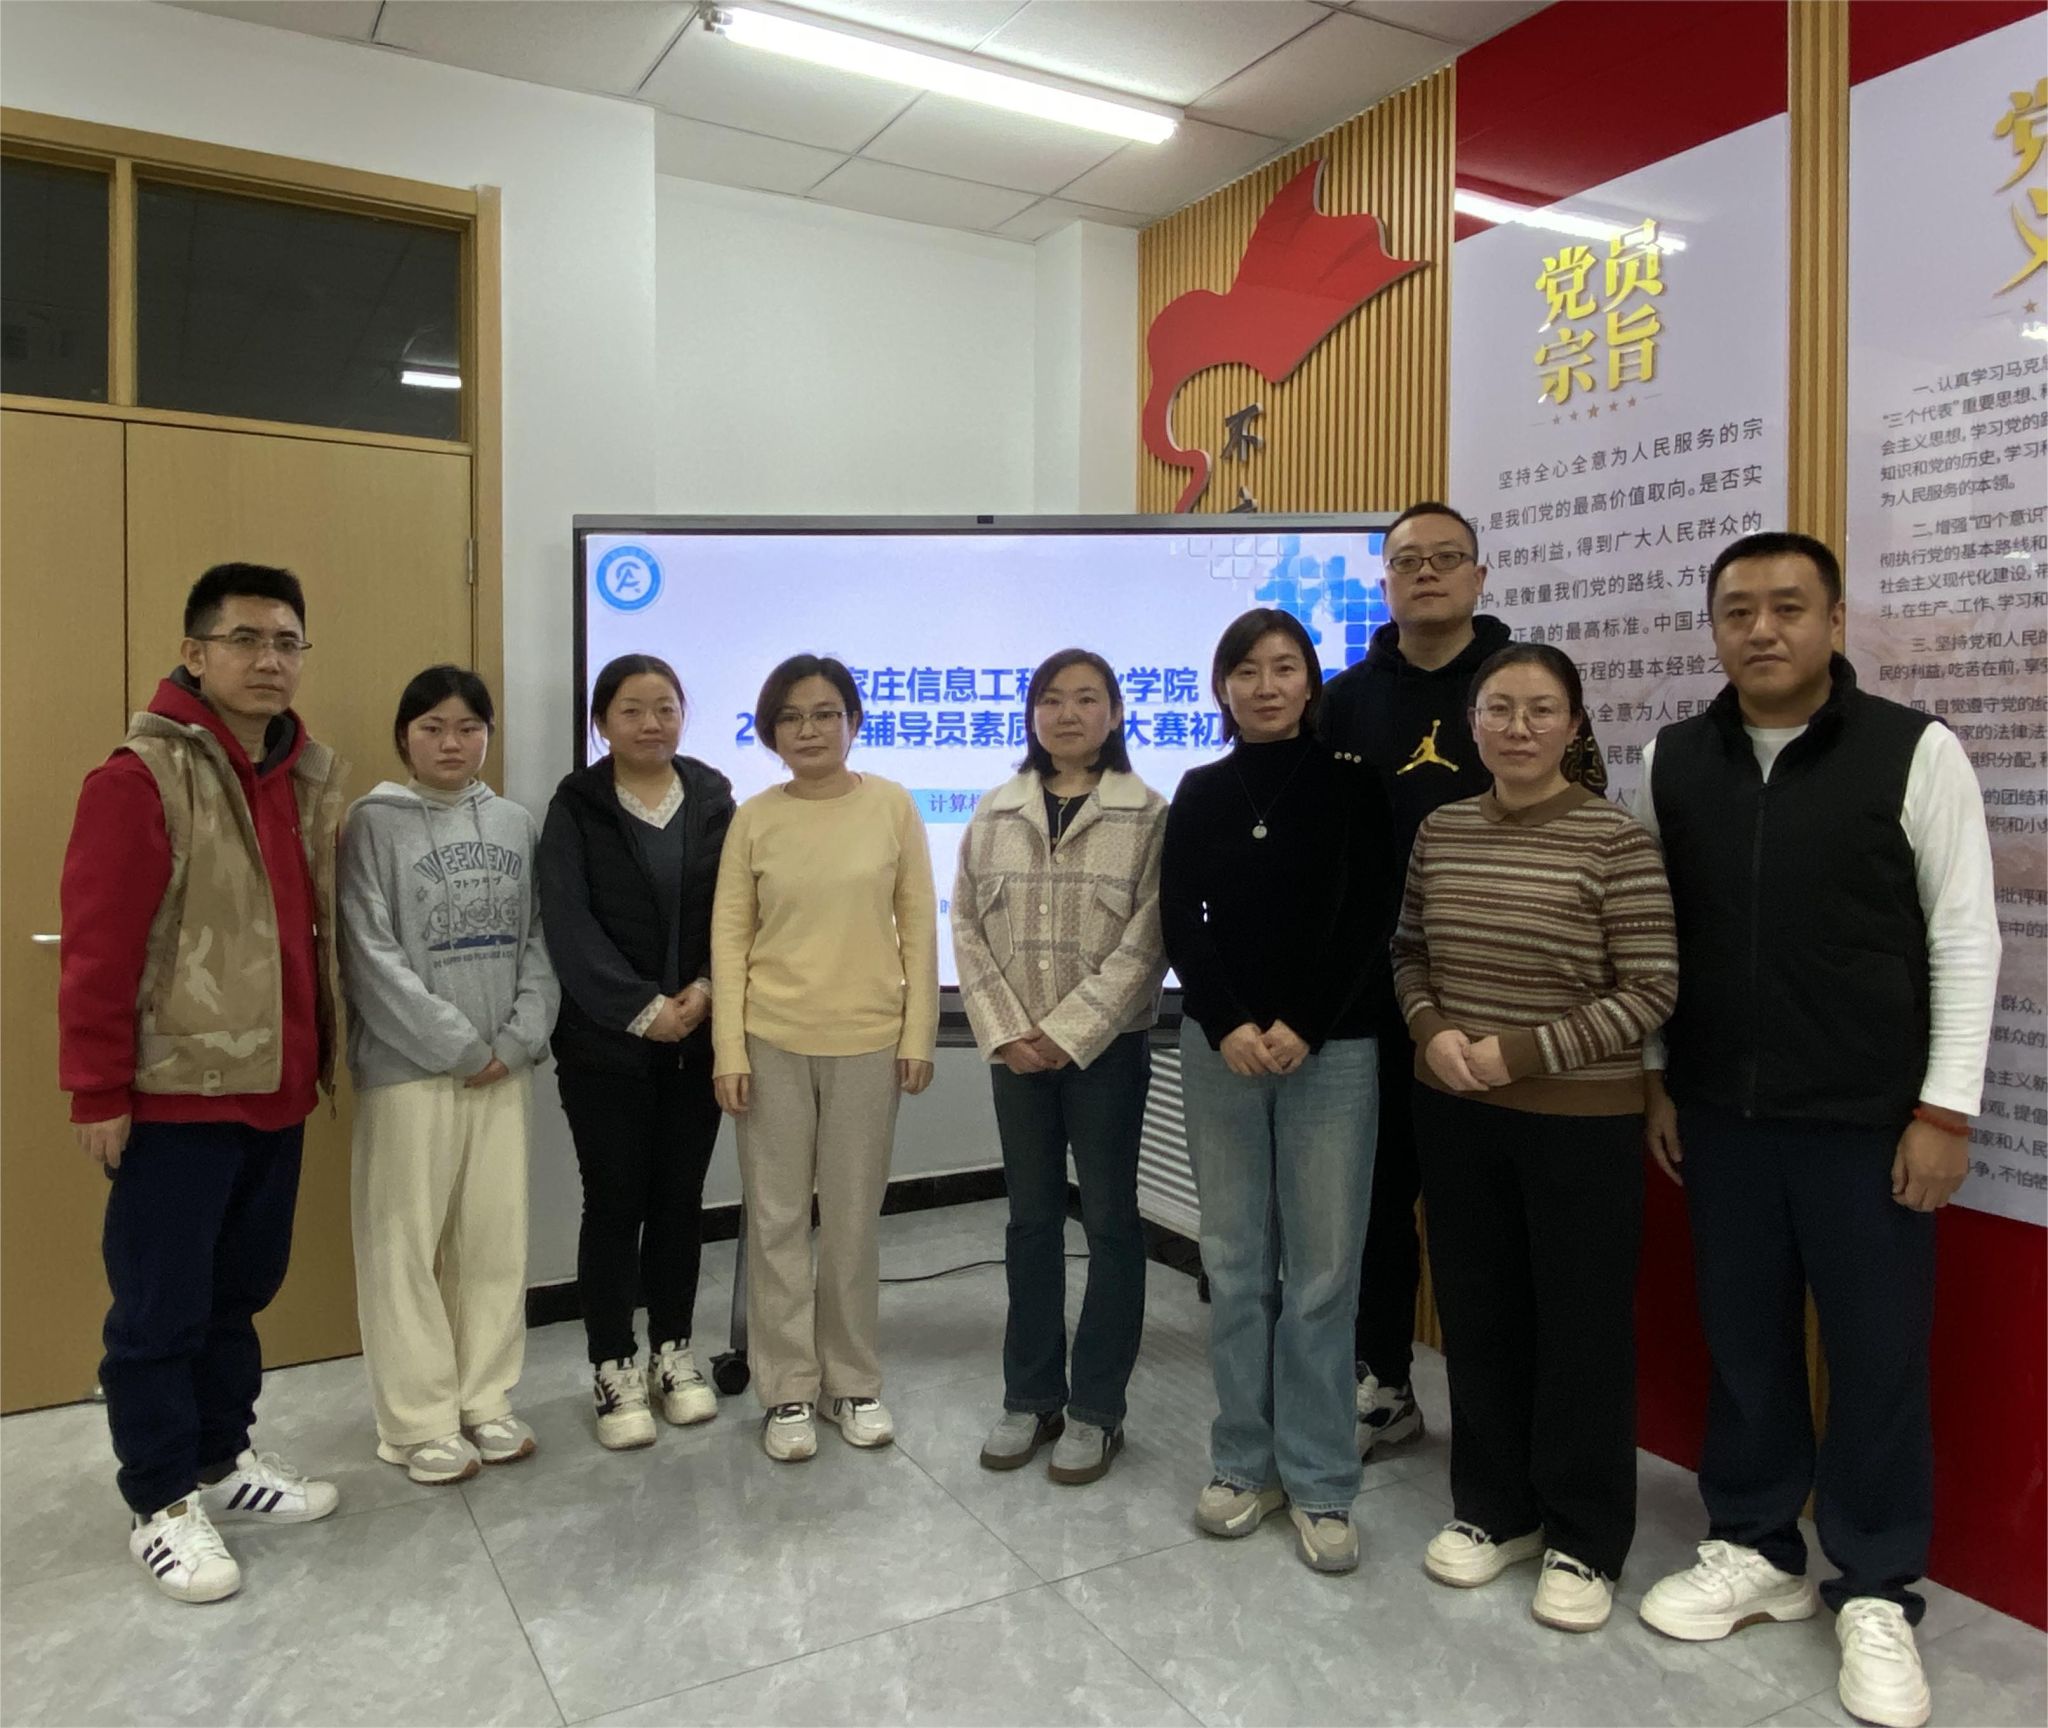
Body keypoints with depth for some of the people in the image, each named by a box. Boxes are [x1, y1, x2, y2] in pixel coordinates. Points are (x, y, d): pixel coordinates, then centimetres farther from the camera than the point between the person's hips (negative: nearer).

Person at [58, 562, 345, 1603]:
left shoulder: (313, 778, 9)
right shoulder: (142, 779, -13)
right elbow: (98, 949, -14)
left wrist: (323, 1053, 13)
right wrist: (98, 1090, -14)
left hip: (275, 1091, 7)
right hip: (175, 1096, -6)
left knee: (242, 1291, 18)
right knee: (160, 1310, 7)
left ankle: (220, 1460, 35)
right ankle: (160, 1504, 22)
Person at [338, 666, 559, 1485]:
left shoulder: (517, 825, 9)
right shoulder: (375, 823, -3)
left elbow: (540, 940, 6)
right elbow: (371, 956, -10)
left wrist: (518, 1039, -7)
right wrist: (459, 1047, -12)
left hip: (504, 1068, 4)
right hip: (409, 1068, -4)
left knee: (496, 1238, 9)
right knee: (406, 1243, 2)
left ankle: (486, 1401, 22)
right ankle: (420, 1421, 14)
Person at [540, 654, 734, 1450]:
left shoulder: (714, 800, 6)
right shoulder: (575, 808, -1)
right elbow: (568, 924, -9)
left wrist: (706, 991, -11)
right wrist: (640, 1009, -16)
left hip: (698, 1035, 3)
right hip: (606, 1040, -2)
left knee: (680, 1197, 10)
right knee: (615, 1202, 3)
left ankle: (673, 1352, 25)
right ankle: (614, 1367, 17)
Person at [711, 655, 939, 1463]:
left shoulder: (892, 806, -1)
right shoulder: (754, 819, -1)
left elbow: (919, 925, 1)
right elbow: (729, 936, 0)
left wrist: (918, 1035, -2)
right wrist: (730, 1050, -5)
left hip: (866, 1041, 0)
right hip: (772, 1041, 1)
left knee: (852, 1219, 10)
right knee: (777, 1218, 8)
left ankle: (853, 1382, 27)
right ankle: (787, 1391, 23)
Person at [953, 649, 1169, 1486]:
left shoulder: (1149, 814, -5)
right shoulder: (994, 813, 5)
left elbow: (1147, 940, -11)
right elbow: (968, 927, 3)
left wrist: (1068, 1031, -16)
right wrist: (1004, 1030, -8)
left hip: (1107, 1045, -3)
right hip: (1015, 1047, 3)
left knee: (1110, 1220, 6)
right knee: (1030, 1219, 13)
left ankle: (1096, 1408, 18)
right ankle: (1030, 1395, 26)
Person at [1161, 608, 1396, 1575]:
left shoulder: (1350, 783, 2)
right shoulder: (1200, 794, 8)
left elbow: (1369, 921, -4)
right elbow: (1180, 922, 3)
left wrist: (1302, 1028, -12)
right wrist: (1229, 1027, -10)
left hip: (1331, 1049, -2)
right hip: (1220, 1048, 2)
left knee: (1322, 1272, 1)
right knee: (1235, 1265, 7)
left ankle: (1320, 1483, 13)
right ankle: (1244, 1463, 20)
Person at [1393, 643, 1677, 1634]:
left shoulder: (1616, 841, -12)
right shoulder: (1439, 831, 3)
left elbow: (1651, 992, -13)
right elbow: (1407, 951, 12)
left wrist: (1521, 1052, -17)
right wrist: (1431, 1032, -7)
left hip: (1581, 1122, -4)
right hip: (1456, 1116, 5)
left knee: (1581, 1329, 9)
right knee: (1477, 1316, 15)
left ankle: (1584, 1541, 27)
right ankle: (1493, 1508, 34)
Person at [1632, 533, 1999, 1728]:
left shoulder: (1916, 752, -6)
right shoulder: (1672, 763, 4)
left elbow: (1965, 936, -5)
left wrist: (1946, 1107, -8)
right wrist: (1655, 1081, 7)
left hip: (1868, 1117, -3)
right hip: (1721, 1113, 3)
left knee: (1878, 1353, 7)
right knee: (1743, 1338, 13)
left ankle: (1878, 1596, 24)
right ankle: (1756, 1550, 31)